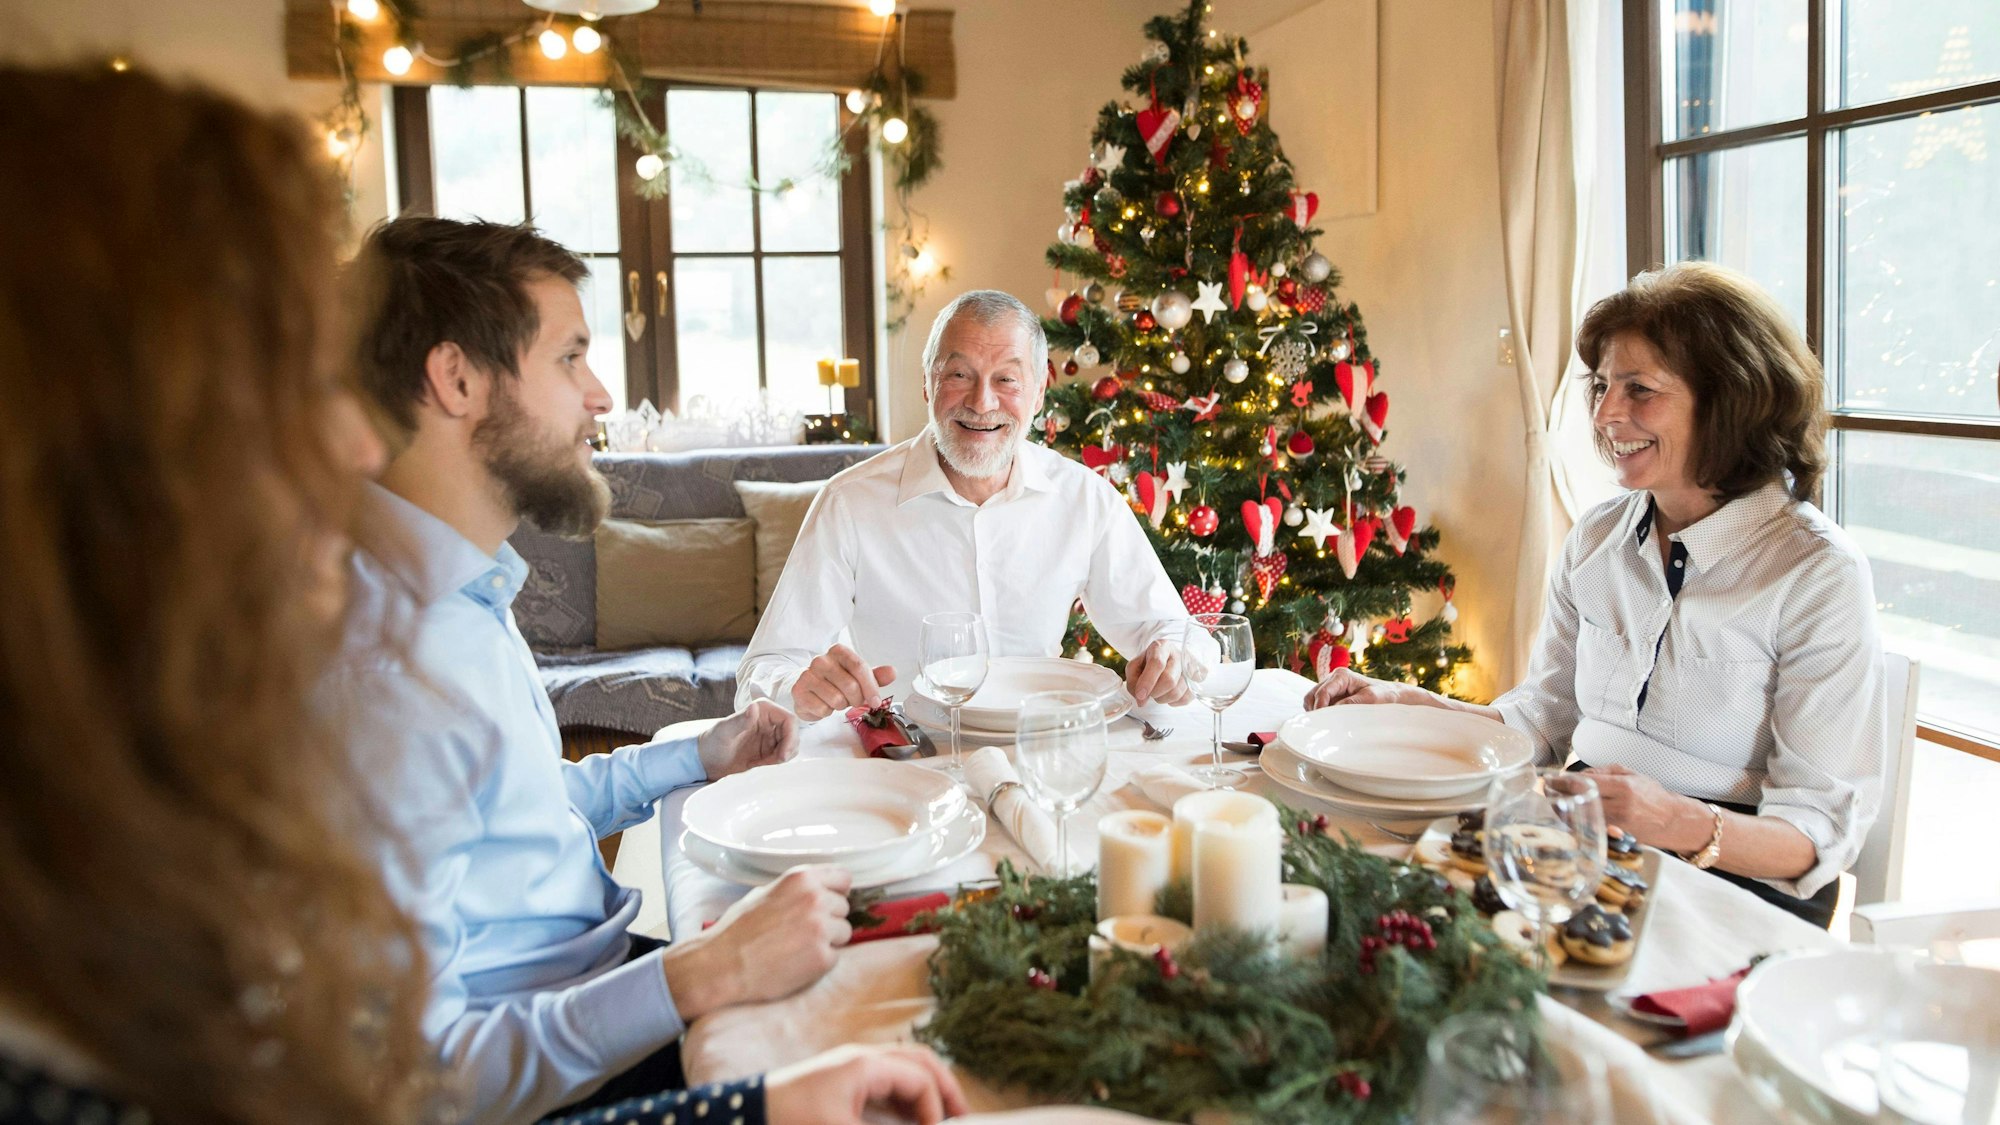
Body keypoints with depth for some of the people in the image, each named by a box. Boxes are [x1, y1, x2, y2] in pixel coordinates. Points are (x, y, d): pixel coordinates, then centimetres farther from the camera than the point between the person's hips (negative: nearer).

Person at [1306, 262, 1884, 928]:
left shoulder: (1818, 572, -10)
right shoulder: (1597, 538, 9)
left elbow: (1823, 831, -12)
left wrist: (1685, 824, -32)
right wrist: (1403, 703, 0)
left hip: (1736, 874, -5)